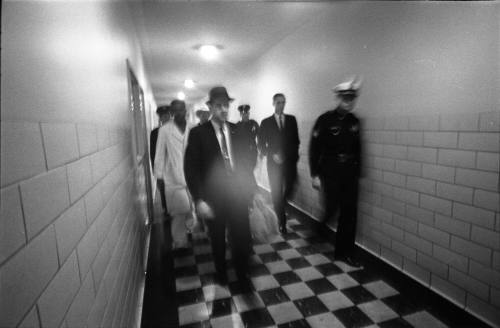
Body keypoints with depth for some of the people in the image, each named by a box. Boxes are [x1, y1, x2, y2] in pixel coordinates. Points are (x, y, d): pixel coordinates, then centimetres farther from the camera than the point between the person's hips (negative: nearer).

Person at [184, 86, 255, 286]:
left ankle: (242, 273, 36)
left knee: (241, 236, 10)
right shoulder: (198, 133, -8)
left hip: (238, 194, 2)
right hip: (213, 197, -2)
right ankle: (221, 272, 44)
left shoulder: (238, 131, 2)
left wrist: (249, 185, 0)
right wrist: (199, 200, -17)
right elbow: (191, 168, -11)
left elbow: (246, 161, 9)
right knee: (218, 239, 18)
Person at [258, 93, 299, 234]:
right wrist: (272, 155, -10)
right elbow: (261, 144, 2)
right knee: (276, 192, 0)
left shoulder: (291, 119, 9)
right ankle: (282, 222, 15)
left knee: (289, 189, 1)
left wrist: (294, 155, -1)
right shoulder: (266, 122, 3)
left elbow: (296, 140, 10)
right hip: (274, 163, -1)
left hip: (290, 162, 2)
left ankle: (280, 207, 34)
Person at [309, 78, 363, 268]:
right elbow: (314, 148, -8)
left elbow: (357, 149, 13)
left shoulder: (354, 122, 7)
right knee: (331, 208, -4)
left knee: (349, 212, 6)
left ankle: (345, 252, 21)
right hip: (330, 173, -4)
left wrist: (357, 172, 12)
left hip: (349, 174, 5)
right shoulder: (325, 120, -7)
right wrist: (315, 175, -11)